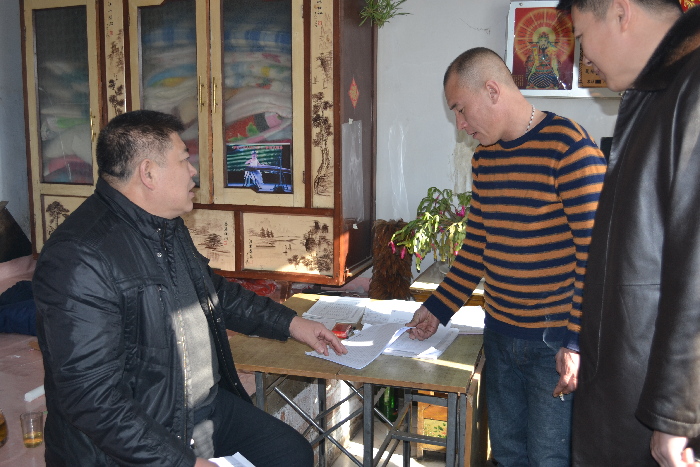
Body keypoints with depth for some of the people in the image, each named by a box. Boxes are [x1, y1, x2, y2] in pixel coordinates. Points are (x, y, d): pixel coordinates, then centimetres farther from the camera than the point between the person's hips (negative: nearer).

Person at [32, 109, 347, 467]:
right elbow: (91, 397, -25)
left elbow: (217, 293, 23)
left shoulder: (170, 227, 7)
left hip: (208, 407, 9)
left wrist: (289, 322, 20)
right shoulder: (79, 258, -23)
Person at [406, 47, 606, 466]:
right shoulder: (485, 157, 9)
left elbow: (595, 249, -18)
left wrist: (578, 342, -20)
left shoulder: (568, 146, -16)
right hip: (500, 334, 7)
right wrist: (438, 307, 12)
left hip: (555, 341, -7)